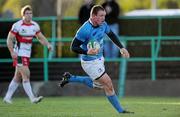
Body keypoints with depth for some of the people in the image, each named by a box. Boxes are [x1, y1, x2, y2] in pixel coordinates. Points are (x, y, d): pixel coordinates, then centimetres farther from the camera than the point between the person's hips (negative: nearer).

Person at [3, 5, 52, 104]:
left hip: (27, 55, 7)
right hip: (19, 54, -7)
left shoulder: (34, 25, 6)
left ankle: (7, 97, 23)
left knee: (18, 77, 13)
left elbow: (41, 37, 13)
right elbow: (9, 39, -10)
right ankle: (32, 98, -17)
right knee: (26, 75, -15)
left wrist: (48, 44, -6)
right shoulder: (17, 25, -12)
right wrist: (12, 52, -20)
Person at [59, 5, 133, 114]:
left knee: (99, 84, 22)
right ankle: (120, 111, 5)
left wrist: (122, 48, 8)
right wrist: (87, 52, -37)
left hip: (99, 59, 9)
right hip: (90, 62, -9)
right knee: (108, 84, -8)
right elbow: (73, 47, -22)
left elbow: (112, 35, 15)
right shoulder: (85, 30, -27)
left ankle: (70, 78, 28)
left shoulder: (103, 24, -4)